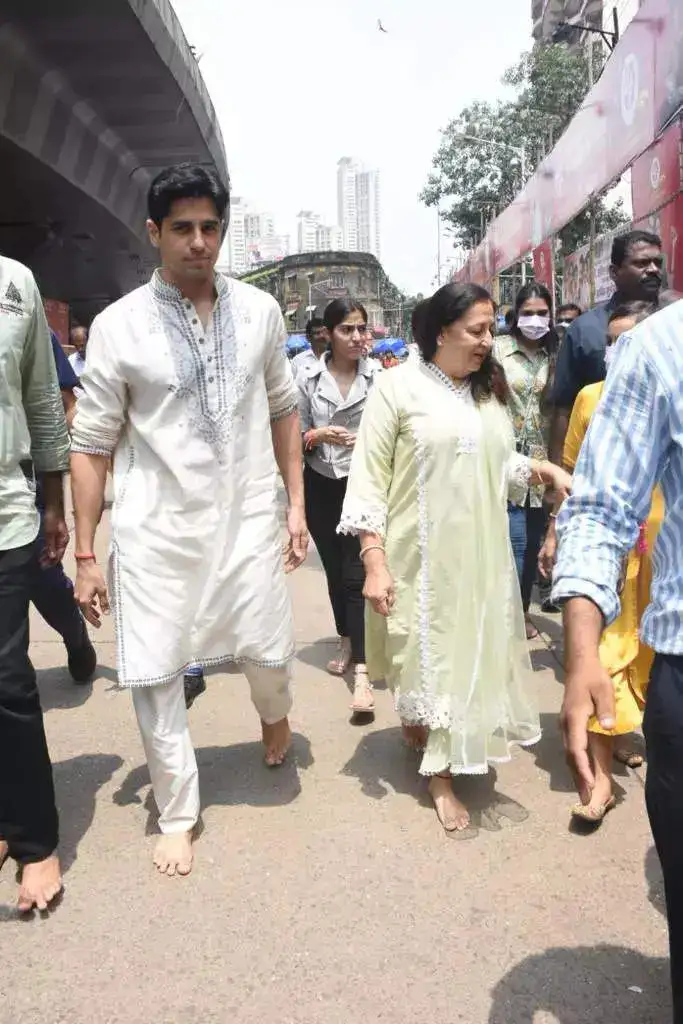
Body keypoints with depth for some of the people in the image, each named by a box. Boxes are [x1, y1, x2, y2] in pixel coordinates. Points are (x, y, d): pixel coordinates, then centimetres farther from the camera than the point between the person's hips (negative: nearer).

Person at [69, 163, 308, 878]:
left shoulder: (259, 311, 2)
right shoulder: (118, 325, -6)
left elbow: (281, 409, 12)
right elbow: (91, 445, -3)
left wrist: (295, 502, 8)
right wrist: (85, 555, -3)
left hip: (247, 518, 2)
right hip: (155, 527, -1)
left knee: (268, 652, 6)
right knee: (155, 674, 3)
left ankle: (273, 713, 45)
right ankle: (177, 813, 26)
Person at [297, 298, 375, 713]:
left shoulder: (379, 377, -6)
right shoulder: (309, 379, 0)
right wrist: (318, 435, -15)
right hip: (321, 486, 3)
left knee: (357, 573, -9)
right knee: (334, 569, 16)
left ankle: (362, 671, -9)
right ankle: (346, 640, 37)